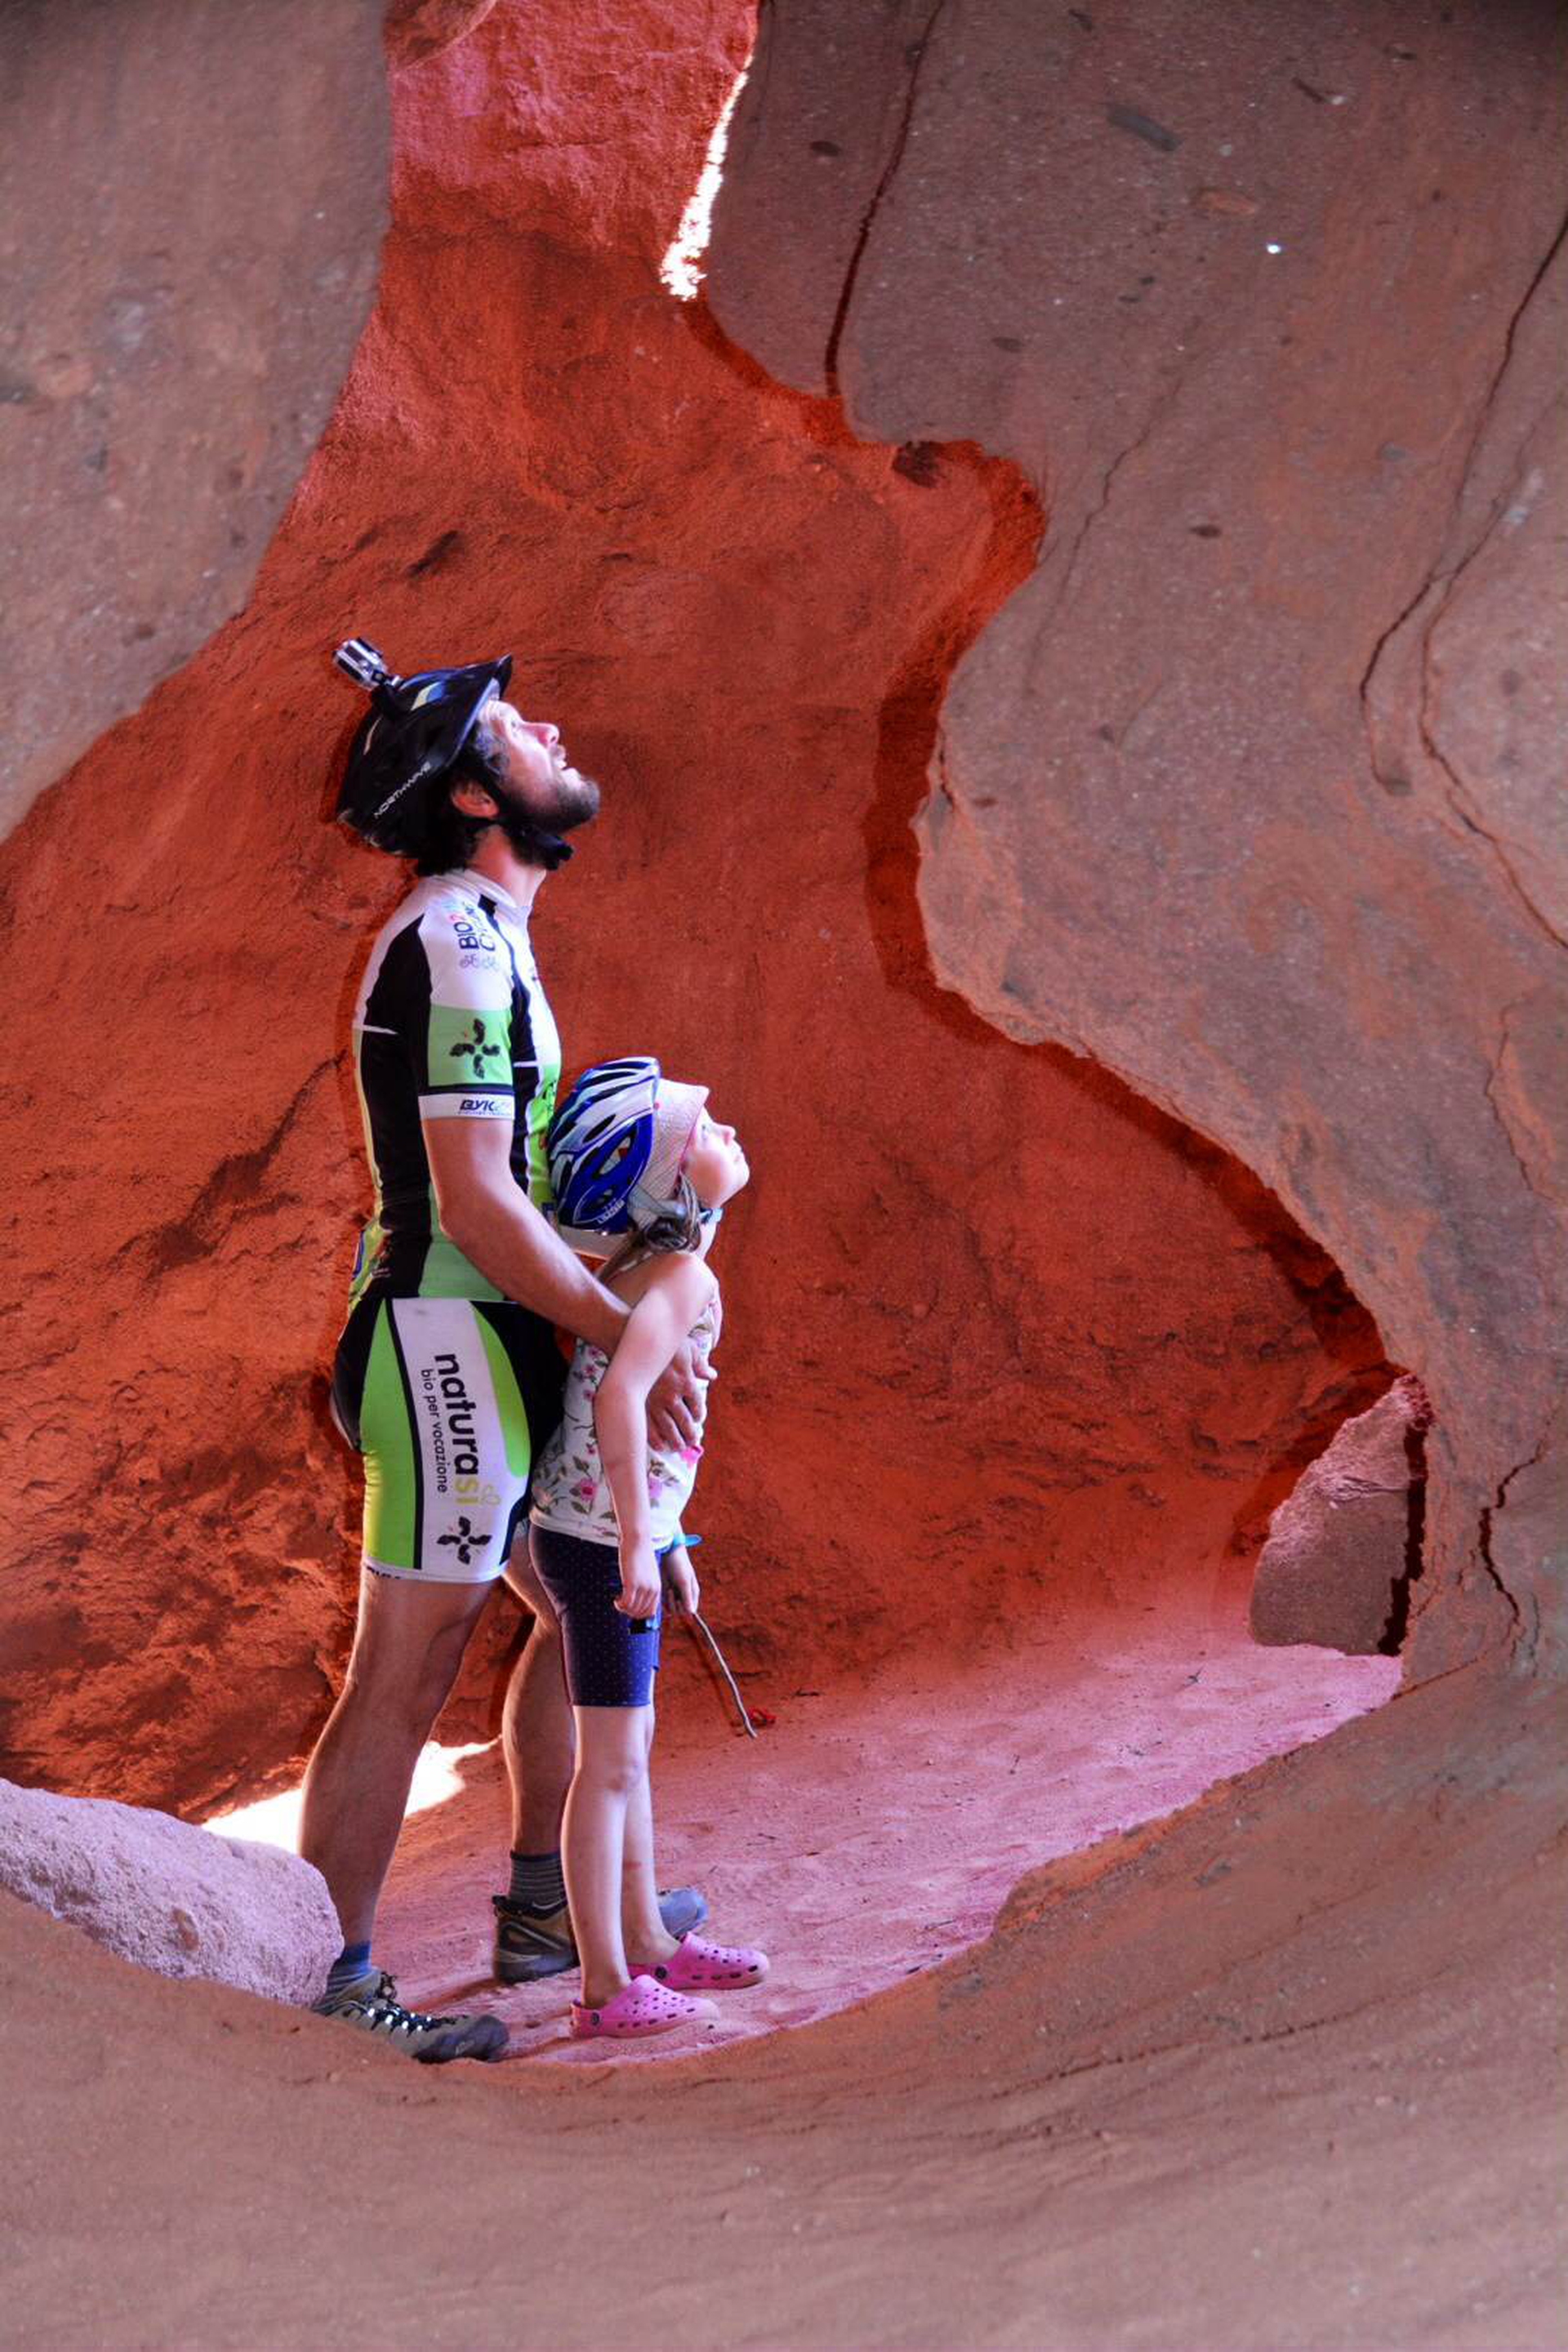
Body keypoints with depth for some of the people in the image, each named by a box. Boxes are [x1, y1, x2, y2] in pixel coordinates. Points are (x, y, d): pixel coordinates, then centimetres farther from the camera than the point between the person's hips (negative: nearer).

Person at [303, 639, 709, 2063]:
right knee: (407, 1675, -6)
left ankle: (546, 1907, 29)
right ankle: (332, 1985, 0)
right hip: (449, 1345, -10)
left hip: (495, 1352, 10)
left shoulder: (473, 931, 15)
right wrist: (632, 1340, -18)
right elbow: (477, 1205, -23)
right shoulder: (460, 947, -18)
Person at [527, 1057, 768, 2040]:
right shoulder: (681, 1277, -19)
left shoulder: (647, 1270, 10)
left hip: (619, 1530, 9)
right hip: (602, 1540, -9)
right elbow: (621, 1394, -34)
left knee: (631, 1746, 19)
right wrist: (636, 1541, -31)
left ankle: (648, 1942, 31)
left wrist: (669, 1538, 25)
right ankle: (608, 1987, 5)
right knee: (612, 1759, -2)